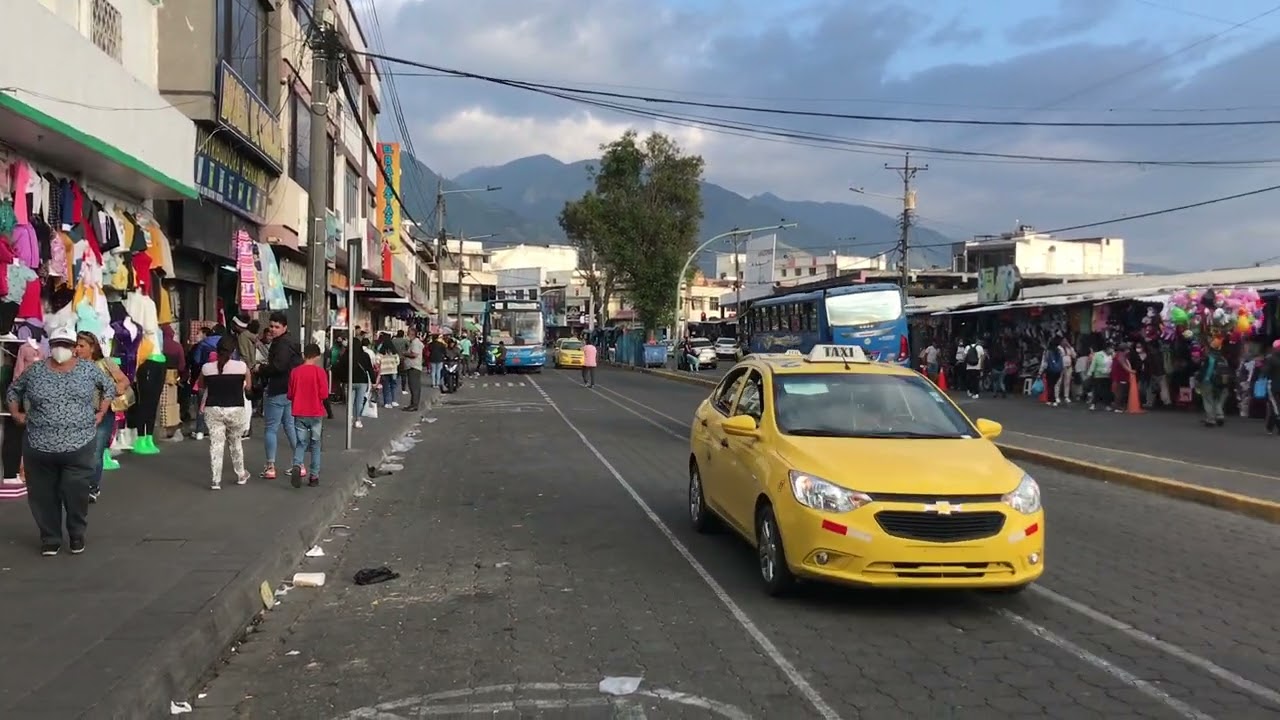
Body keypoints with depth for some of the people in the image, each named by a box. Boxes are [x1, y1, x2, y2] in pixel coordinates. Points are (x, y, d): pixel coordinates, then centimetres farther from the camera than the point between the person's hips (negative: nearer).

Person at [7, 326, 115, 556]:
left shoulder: (88, 369, 2)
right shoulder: (34, 371, 3)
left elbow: (109, 387, 15)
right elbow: (13, 390, 18)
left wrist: (101, 412, 7)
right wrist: (16, 414, 7)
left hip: (79, 447, -1)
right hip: (39, 448, 1)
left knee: (77, 496, 2)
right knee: (44, 497, 7)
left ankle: (77, 536, 21)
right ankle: (50, 539, 21)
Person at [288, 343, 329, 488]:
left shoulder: (295, 371, -1)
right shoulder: (319, 371, -10)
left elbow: (290, 395, 4)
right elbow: (324, 394, -12)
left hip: (299, 413, 2)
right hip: (316, 413, -2)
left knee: (301, 442, 9)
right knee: (315, 444, 10)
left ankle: (297, 466, -17)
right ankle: (314, 476, 11)